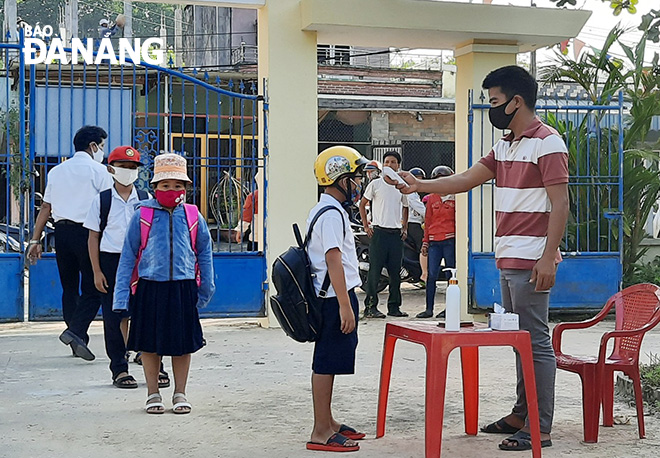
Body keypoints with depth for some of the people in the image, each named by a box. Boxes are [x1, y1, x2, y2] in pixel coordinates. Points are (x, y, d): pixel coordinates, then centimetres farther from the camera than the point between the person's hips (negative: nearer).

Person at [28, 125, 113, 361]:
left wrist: (35, 239, 15)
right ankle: (76, 331, -20)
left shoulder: (56, 171, 16)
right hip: (86, 232, -6)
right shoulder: (99, 171, 0)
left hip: (61, 232, 6)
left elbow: (45, 208, 14)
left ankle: (78, 341, 18)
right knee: (92, 288, -2)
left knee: (69, 287, 13)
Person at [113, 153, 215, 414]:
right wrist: (121, 295, 1)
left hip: (183, 288, 1)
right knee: (150, 343, 8)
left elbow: (204, 252, 13)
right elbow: (128, 256, 4)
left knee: (183, 343, 8)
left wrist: (206, 288, 13)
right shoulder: (142, 215, 0)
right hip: (150, 287, -1)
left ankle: (180, 394, 23)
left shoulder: (192, 216, 4)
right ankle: (153, 394, 24)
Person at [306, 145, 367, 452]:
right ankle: (321, 432, -1)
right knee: (326, 363, -6)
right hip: (335, 298, -11)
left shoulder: (322, 210, 17)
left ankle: (327, 422, 26)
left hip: (330, 297, 11)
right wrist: (345, 305, -24)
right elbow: (333, 261, -22)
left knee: (327, 362, 16)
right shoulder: (332, 214, -15)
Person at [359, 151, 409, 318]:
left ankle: (394, 307, 15)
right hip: (379, 232, -4)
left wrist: (405, 228, 13)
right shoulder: (375, 184, 1)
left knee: (395, 272, 7)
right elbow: (362, 204, 8)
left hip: (396, 233, 4)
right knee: (374, 270, -5)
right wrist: (366, 226, 1)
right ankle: (370, 307, -2)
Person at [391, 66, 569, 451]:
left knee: (536, 341, -5)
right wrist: (420, 186, 12)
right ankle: (521, 415, 22)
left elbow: (560, 203, -14)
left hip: (532, 260, -9)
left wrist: (548, 258, -20)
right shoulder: (505, 147, 18)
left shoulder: (547, 142, -9)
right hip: (507, 260, 9)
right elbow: (467, 179, 20)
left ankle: (540, 429, 0)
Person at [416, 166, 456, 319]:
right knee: (432, 275, -1)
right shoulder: (431, 198, 13)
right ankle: (429, 309, 2)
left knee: (450, 275, 1)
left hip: (450, 240, -3)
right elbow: (428, 221, 15)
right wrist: (425, 242, 11)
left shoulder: (455, 198, 3)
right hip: (434, 241, 3)